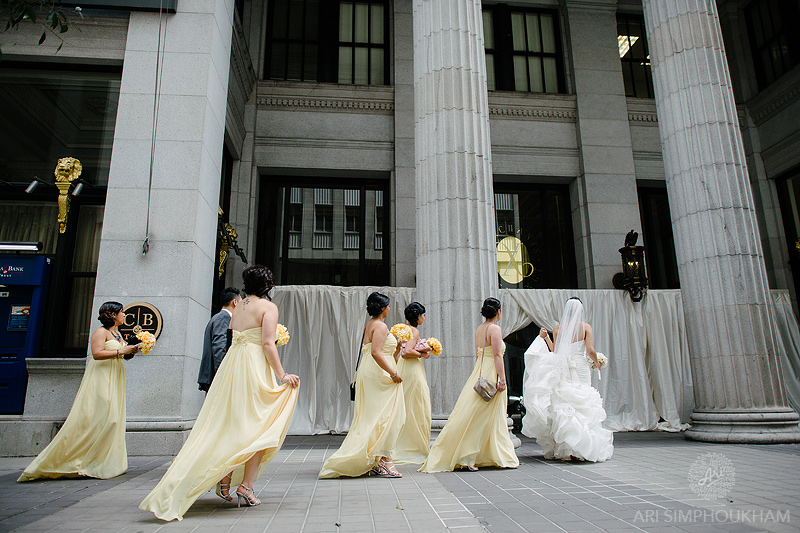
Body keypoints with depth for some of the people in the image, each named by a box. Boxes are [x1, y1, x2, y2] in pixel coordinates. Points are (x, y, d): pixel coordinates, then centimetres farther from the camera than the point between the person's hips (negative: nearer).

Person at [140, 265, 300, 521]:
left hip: (231, 364, 6)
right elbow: (267, 344, -15)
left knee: (230, 424, 15)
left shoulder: (238, 307, 15)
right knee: (257, 426, 3)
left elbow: (233, 337, 17)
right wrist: (282, 375, -13)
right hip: (254, 368, -6)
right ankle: (246, 485, 1)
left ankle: (224, 480, 16)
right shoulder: (268, 307, -6)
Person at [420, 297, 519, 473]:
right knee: (483, 418, -2)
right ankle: (467, 458, 1)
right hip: (491, 376, -8)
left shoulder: (479, 329, 13)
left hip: (479, 374, 8)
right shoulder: (495, 329, -11)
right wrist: (502, 380, -16)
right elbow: (497, 356, -16)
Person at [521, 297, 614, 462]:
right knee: (582, 406, 5)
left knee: (564, 407, 7)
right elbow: (590, 351, -8)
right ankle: (583, 447, 4)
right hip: (580, 369, -1)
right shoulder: (585, 327, -2)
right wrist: (597, 362, 11)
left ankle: (567, 448, 9)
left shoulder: (557, 328, 1)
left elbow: (556, 351, 2)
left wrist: (545, 337, 12)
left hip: (563, 371, 1)